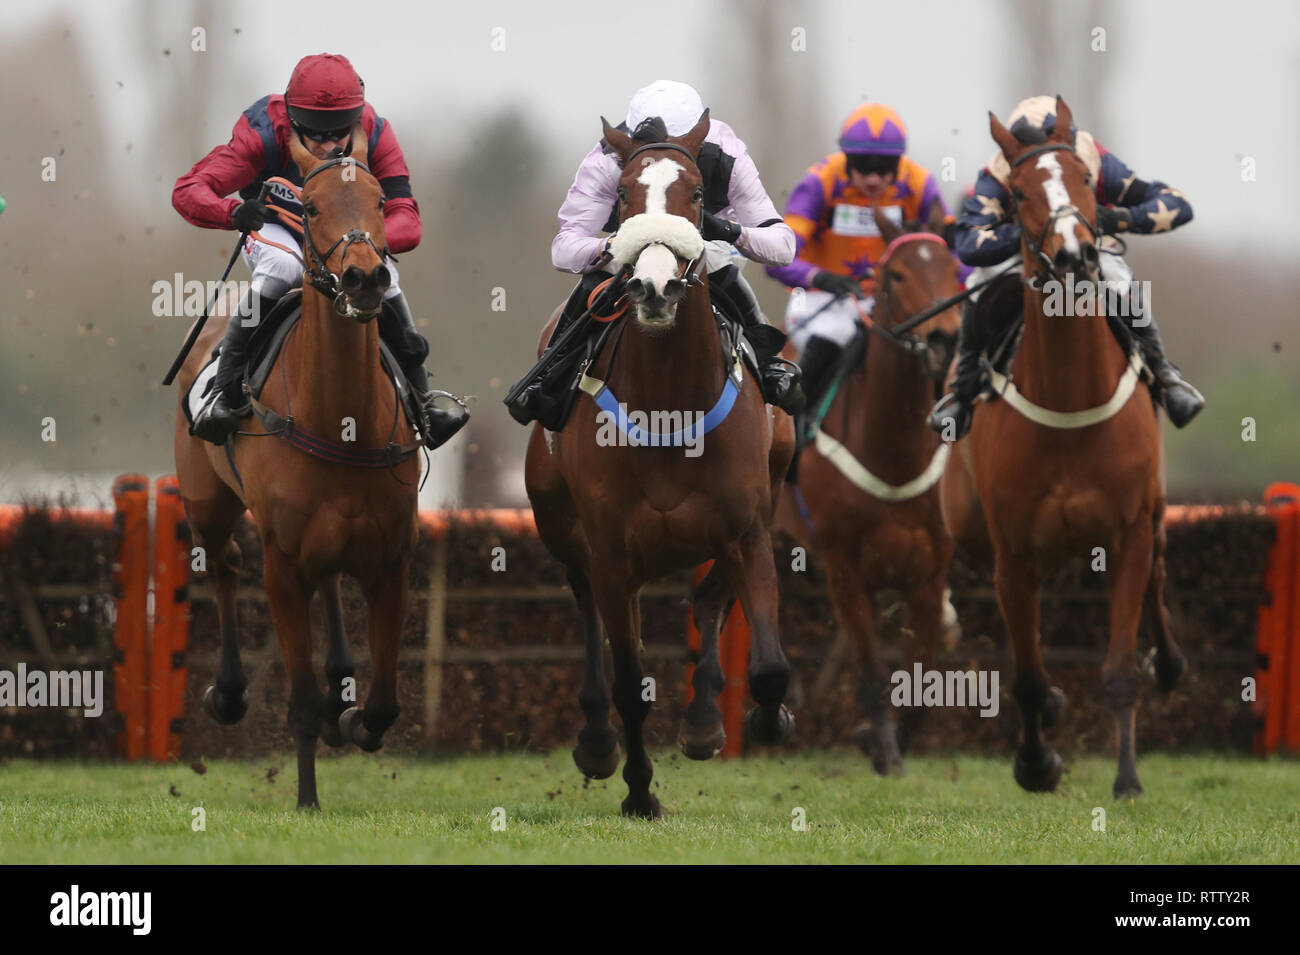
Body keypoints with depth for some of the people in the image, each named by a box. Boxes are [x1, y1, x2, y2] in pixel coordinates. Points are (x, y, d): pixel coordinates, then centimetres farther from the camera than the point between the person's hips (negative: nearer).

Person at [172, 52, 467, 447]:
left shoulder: (375, 134, -26)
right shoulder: (263, 136, -32)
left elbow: (406, 222, -30)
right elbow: (187, 191, -37)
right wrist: (234, 212, -59)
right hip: (274, 227, -3)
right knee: (283, 266, -37)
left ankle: (422, 403, -14)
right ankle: (228, 394, -31)